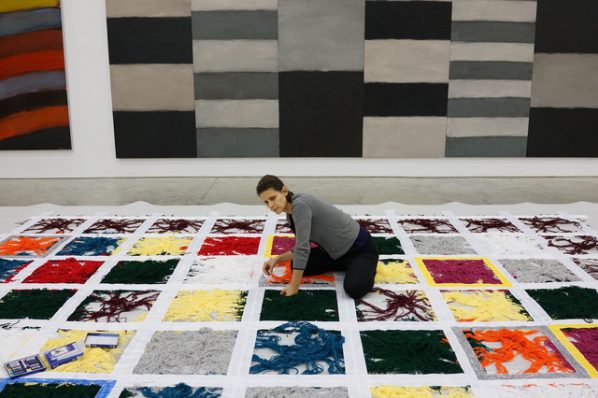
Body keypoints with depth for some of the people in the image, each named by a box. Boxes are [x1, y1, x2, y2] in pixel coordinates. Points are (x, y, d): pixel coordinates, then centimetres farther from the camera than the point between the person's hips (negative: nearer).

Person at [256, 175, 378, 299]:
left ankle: (366, 269, 3)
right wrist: (278, 258, -4)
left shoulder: (300, 204, -29)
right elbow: (302, 248, 10)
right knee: (298, 265, 7)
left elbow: (302, 248, -31)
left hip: (361, 248, -9)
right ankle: (347, 266, 16)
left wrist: (293, 286, -26)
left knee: (354, 290, -31)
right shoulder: (291, 214, 0)